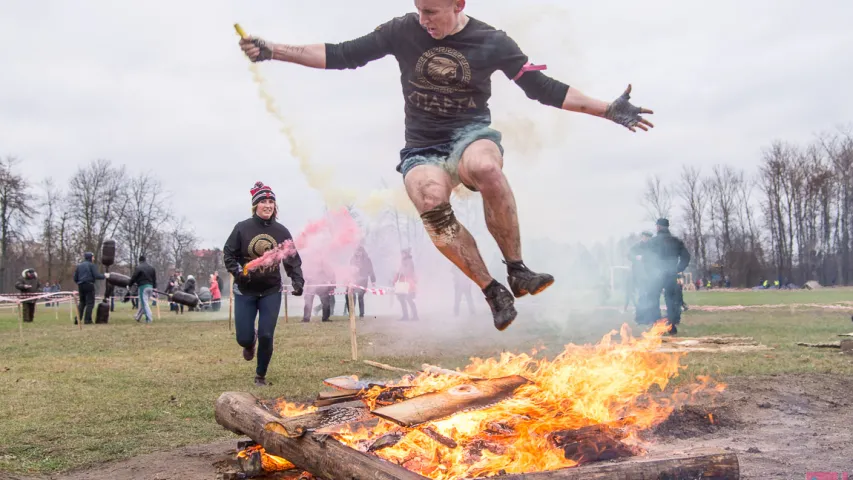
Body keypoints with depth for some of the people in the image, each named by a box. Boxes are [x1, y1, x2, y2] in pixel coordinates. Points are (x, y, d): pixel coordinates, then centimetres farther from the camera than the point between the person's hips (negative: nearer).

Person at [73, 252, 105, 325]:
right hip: (89, 285, -6)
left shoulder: (79, 265, 14)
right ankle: (87, 319, -4)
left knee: (82, 302, 15)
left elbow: (75, 278, 14)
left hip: (80, 286, 6)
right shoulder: (91, 265, -4)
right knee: (90, 303, 0)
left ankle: (77, 319, 7)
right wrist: (104, 276, 3)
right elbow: (96, 275, -12)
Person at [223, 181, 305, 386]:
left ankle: (261, 375, 22)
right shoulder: (242, 228, -8)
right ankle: (250, 342, 41)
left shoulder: (282, 232, -4)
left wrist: (298, 282, -16)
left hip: (271, 292, 1)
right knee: (244, 338, 0)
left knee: (266, 337, -2)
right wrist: (237, 272, -20)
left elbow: (293, 260, -2)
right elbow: (228, 253, -2)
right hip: (245, 292, -1)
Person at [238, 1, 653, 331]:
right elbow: (342, 55, 3)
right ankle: (493, 291, -20)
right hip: (422, 148, 1)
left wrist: (608, 109, -3)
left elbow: (544, 89, 3)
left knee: (485, 167, -41)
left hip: (472, 133, -1)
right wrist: (272, 51, -3)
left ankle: (517, 271, -22)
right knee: (430, 200, -36)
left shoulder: (492, 42, -2)